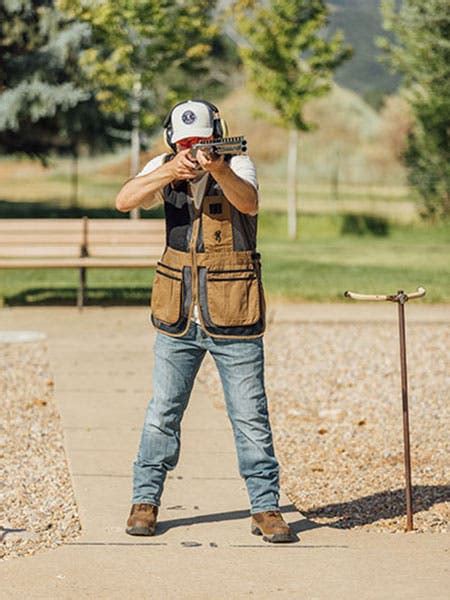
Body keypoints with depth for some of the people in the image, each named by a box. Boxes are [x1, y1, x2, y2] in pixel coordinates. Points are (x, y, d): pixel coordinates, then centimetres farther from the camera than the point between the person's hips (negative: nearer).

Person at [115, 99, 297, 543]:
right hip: (177, 320, 3)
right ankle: (145, 501, 19)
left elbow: (249, 202, -28)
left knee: (251, 417, 1)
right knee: (163, 413, 8)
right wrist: (170, 172, -29)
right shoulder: (164, 169, 2)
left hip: (233, 321, -2)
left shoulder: (237, 165, -6)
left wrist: (219, 170, -47)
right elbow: (124, 200, -14)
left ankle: (265, 508, 10)